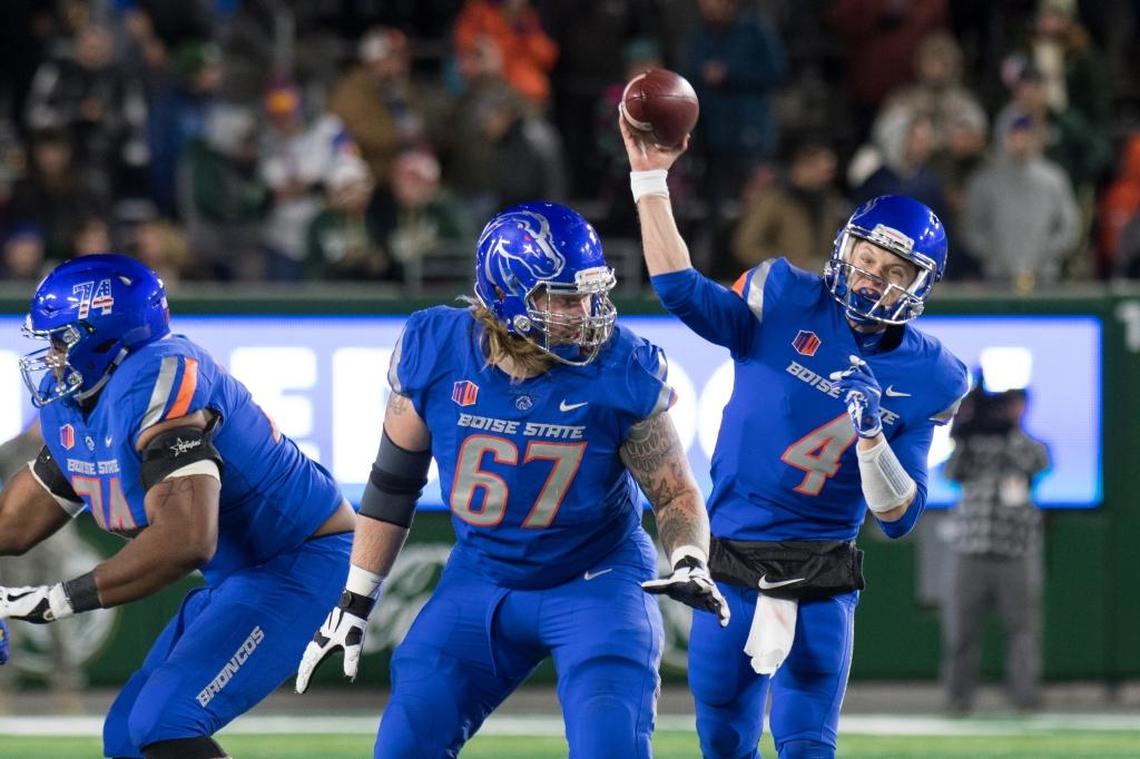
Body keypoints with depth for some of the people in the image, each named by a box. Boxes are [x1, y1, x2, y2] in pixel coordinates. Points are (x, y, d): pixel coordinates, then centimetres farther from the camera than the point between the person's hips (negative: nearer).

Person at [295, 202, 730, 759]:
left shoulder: (620, 372, -19)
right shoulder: (435, 353, -13)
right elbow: (393, 483, 1)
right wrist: (354, 604, 5)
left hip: (596, 583, -3)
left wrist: (689, 564, -28)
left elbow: (675, 494, -7)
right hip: (480, 581, 3)